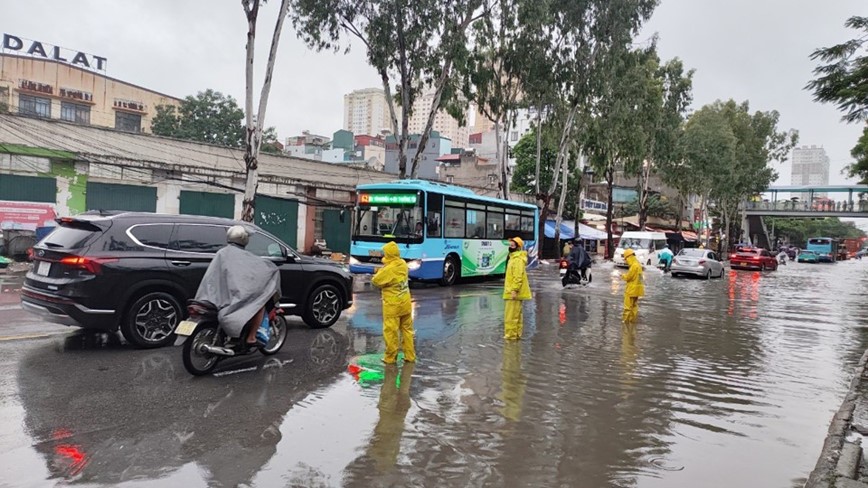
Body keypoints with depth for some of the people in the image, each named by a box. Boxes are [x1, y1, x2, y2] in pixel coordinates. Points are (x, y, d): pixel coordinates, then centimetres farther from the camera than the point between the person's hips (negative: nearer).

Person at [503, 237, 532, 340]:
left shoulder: (518, 259, -16)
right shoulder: (514, 257, 17)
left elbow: (518, 276, -22)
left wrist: (514, 290, -25)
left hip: (514, 292, -11)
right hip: (512, 292, 11)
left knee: (511, 315, -7)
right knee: (516, 314, 14)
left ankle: (511, 334, -4)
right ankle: (516, 333, 21)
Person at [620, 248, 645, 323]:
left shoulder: (634, 265, -20)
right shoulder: (638, 264, 12)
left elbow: (628, 277, -19)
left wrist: (623, 276, 0)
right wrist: (625, 275, 9)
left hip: (632, 289, -10)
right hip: (635, 289, 10)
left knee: (628, 305, -3)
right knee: (634, 304, 17)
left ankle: (626, 319, 1)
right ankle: (633, 318, 24)